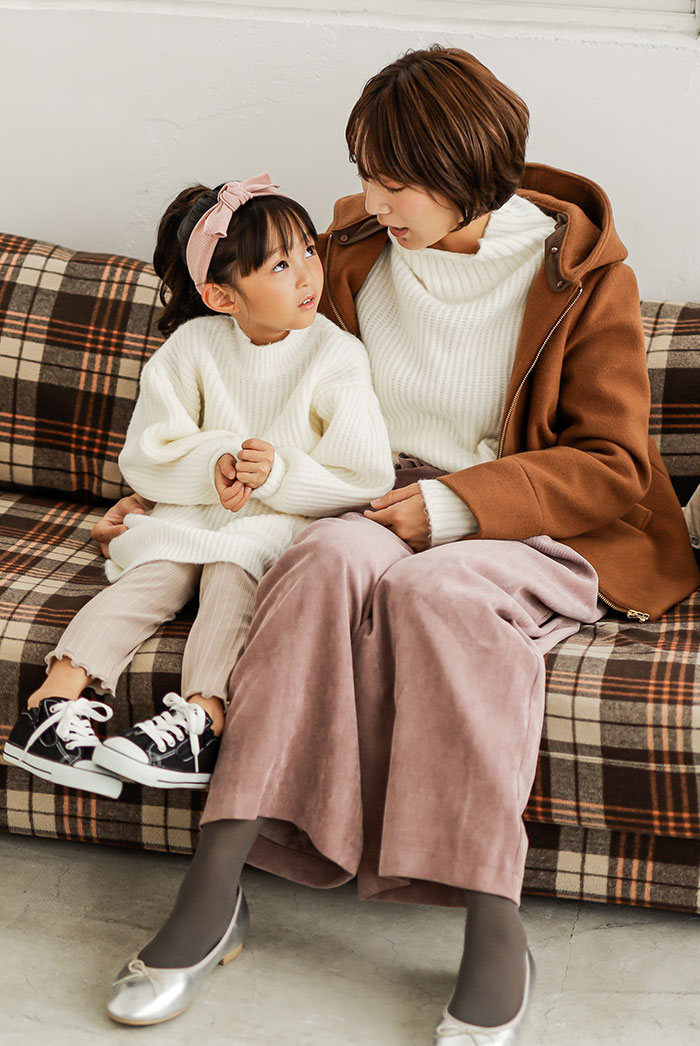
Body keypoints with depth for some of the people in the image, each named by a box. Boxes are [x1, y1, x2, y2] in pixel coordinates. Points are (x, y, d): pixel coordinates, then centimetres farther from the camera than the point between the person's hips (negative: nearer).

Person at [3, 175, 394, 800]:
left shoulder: (336, 356, -7)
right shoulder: (194, 346, -1)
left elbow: (366, 478, -11)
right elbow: (145, 457, -1)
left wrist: (278, 473, -25)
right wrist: (211, 467, -21)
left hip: (287, 517, -2)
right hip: (190, 508, 3)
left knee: (232, 566, -31)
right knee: (158, 574, -25)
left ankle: (202, 714, -47)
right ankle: (61, 685, -38)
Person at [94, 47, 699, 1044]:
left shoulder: (579, 267, -3)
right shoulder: (354, 246, 7)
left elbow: (614, 466, -5)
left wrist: (457, 503, -16)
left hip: (533, 527, -2)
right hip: (384, 505, 3)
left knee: (438, 588, -38)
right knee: (330, 561, -34)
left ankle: (493, 932, -36)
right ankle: (211, 887, -37)